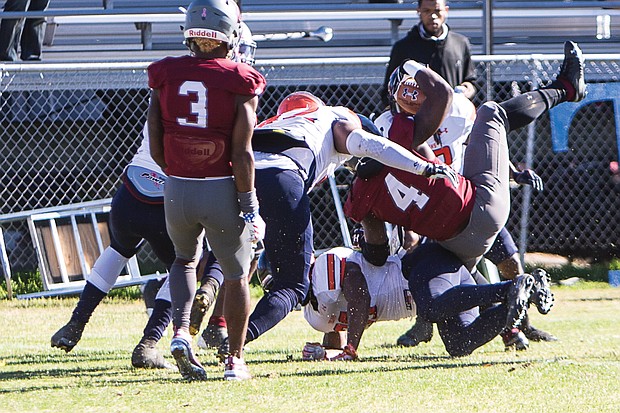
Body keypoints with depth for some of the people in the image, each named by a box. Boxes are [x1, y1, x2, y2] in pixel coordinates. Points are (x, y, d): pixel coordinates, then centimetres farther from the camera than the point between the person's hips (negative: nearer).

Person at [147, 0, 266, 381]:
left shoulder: (166, 76, -1)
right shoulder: (239, 82, -11)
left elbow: (155, 148, 3)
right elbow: (242, 153, -13)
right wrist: (249, 206, -6)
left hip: (177, 189, 3)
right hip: (222, 189, -3)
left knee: (186, 259, 28)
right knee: (236, 274, 15)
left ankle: (181, 331, 6)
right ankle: (235, 359, 18)